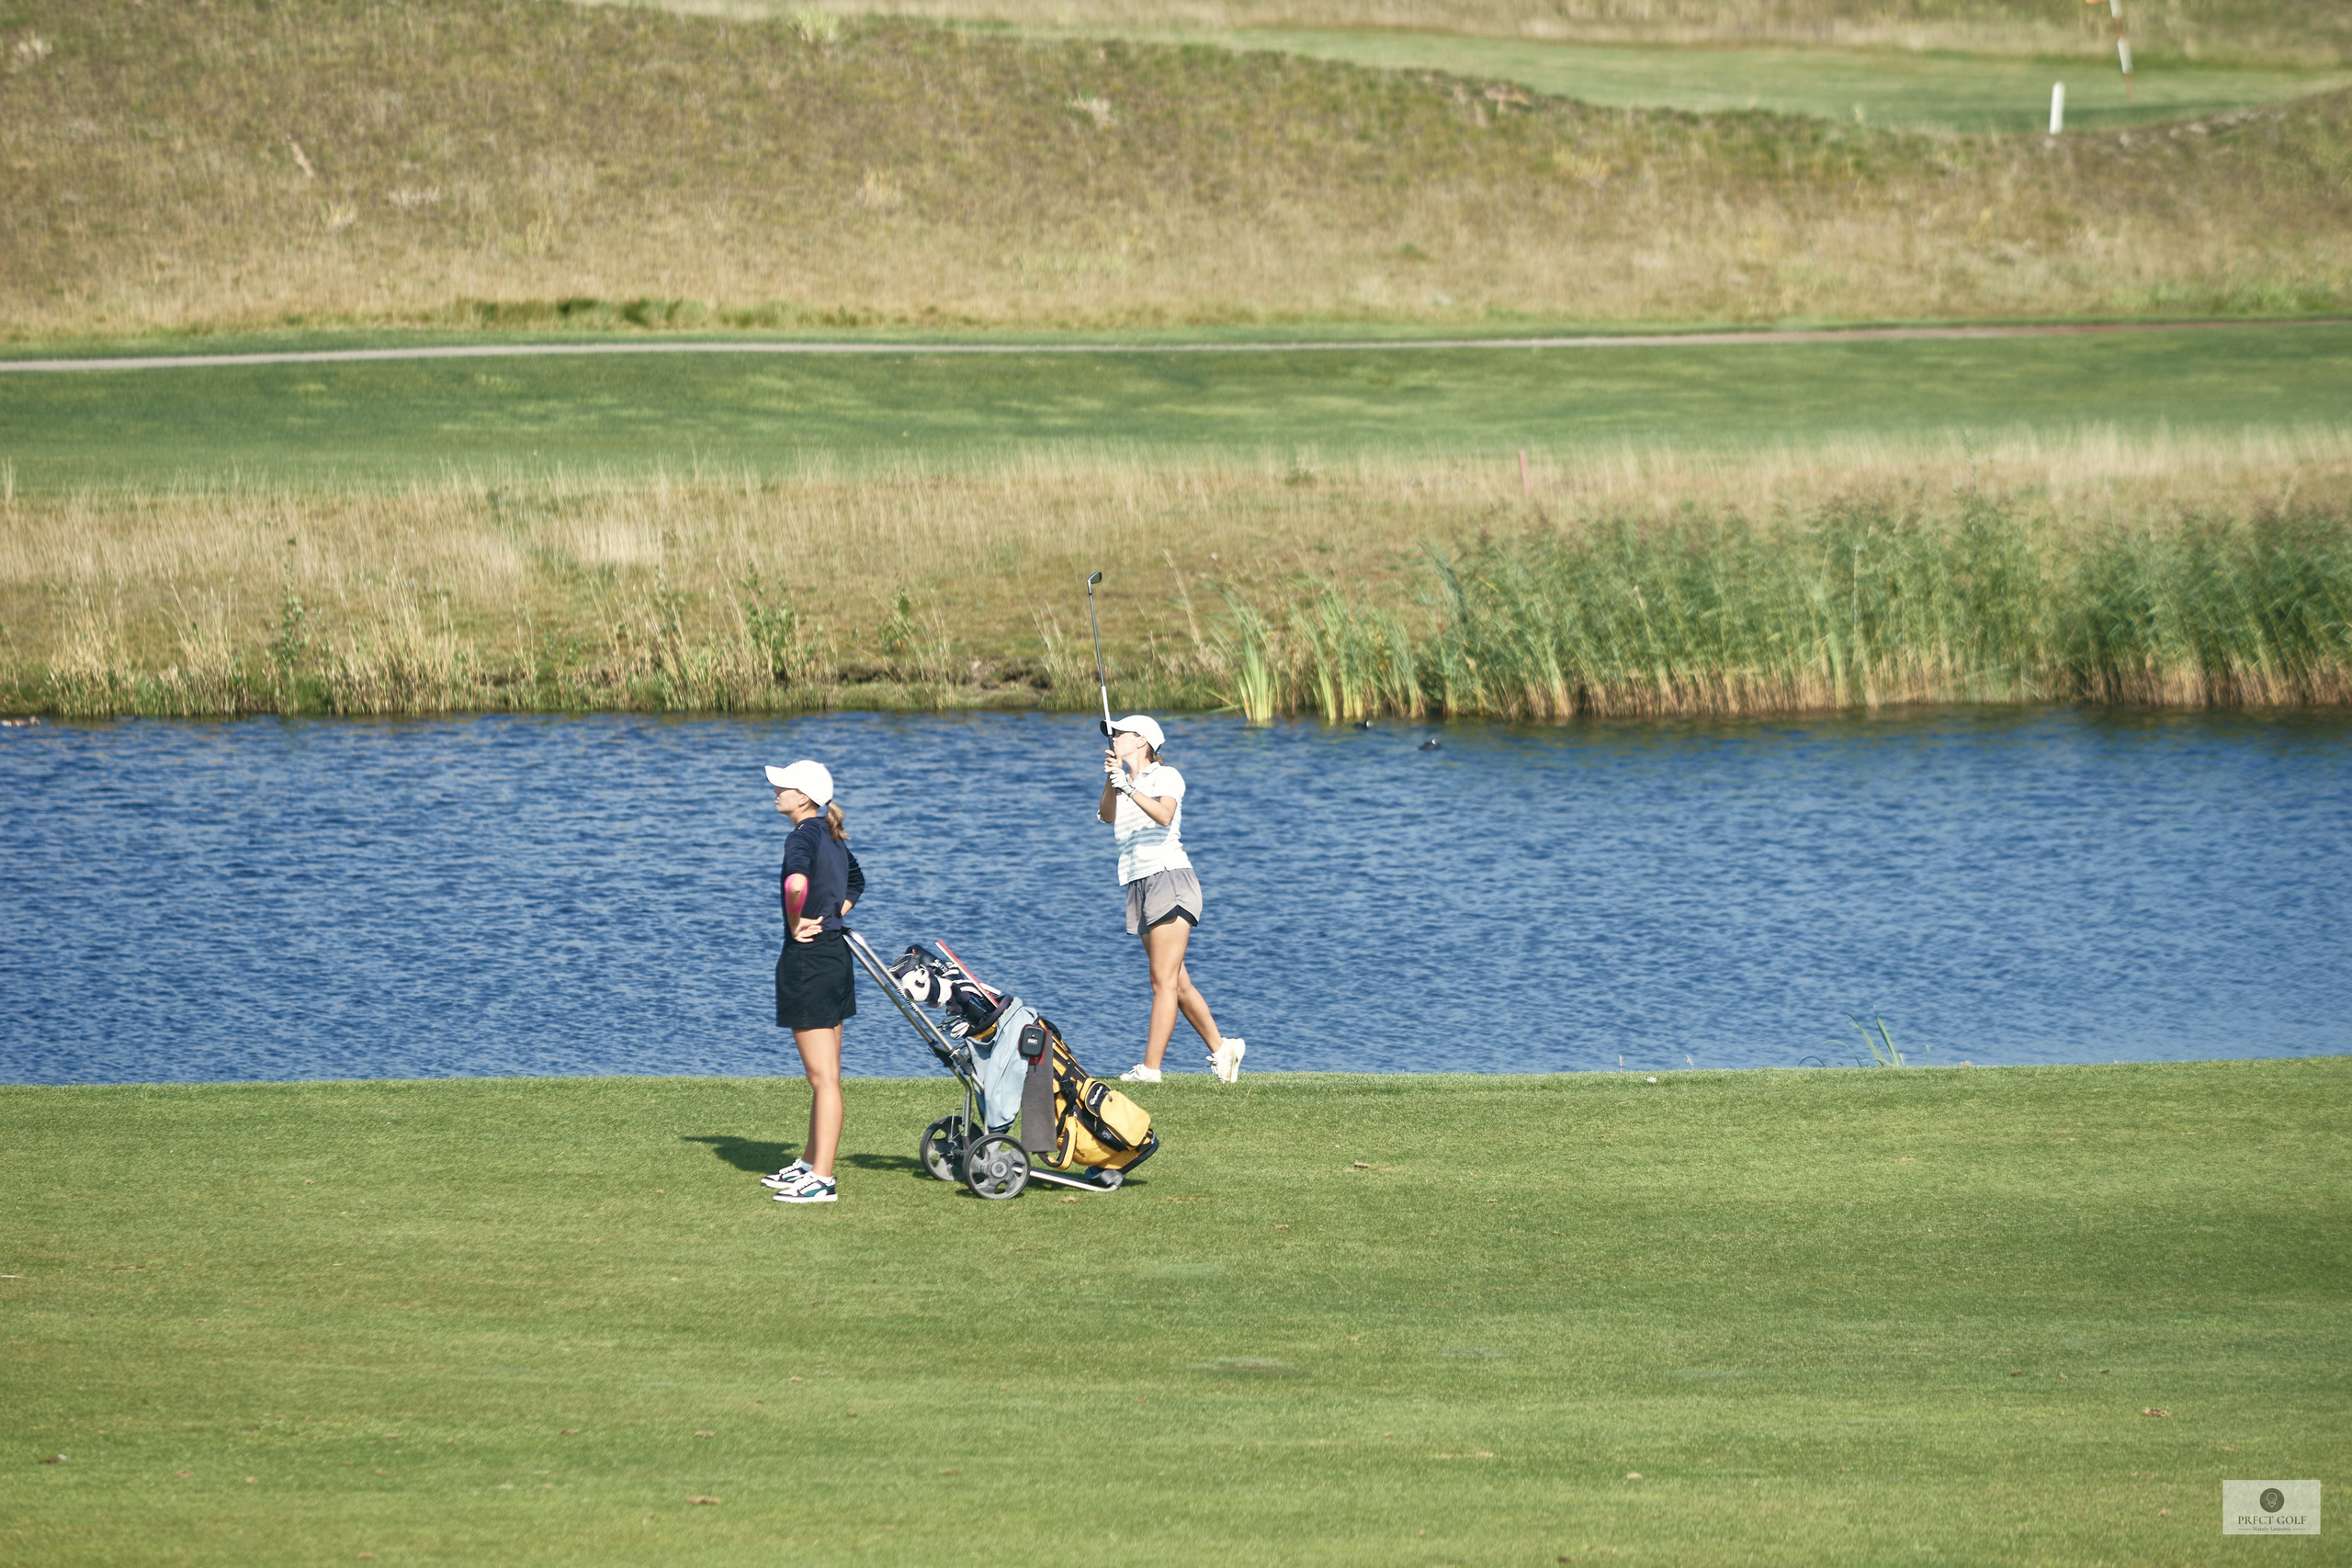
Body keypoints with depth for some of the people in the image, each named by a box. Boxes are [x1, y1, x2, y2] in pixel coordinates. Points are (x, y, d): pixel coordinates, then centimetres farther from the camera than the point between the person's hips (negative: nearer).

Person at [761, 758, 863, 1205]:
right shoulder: (832, 836, 12)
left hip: (808, 959, -10)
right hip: (835, 954, 10)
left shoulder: (804, 836, -16)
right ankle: (811, 1164, 29)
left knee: (823, 1078, -6)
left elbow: (797, 882, -37)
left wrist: (797, 924, -20)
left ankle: (821, 1180, -4)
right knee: (824, 1075, 18)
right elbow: (856, 882, 32)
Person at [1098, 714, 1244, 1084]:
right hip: (1139, 886, 8)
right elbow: (1107, 816, -3)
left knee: (1165, 982, -10)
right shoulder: (1122, 782, 18)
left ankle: (1150, 1067, -15)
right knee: (1178, 983, 8)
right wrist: (1111, 781, -19)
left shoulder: (1166, 776, -1)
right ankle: (1220, 1048, 17)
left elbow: (1164, 815, -21)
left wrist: (1130, 789, -33)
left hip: (1169, 877, -8)